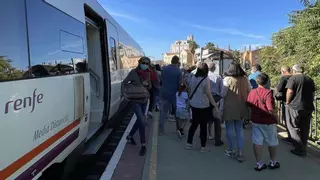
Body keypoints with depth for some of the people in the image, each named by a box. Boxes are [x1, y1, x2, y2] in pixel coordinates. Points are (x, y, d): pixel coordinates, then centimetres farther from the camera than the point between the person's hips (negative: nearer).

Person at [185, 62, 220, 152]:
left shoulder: (192, 78, 1)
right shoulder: (206, 79, -15)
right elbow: (208, 94, -16)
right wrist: (215, 105, -10)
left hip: (193, 105, 5)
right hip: (203, 106, -5)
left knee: (194, 124, 18)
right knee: (203, 126, 6)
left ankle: (189, 143, 22)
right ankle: (203, 146, 15)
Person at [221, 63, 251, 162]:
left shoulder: (227, 79, -11)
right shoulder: (245, 79, 0)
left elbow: (223, 94, -10)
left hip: (230, 108, -4)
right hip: (241, 108, 4)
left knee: (229, 129, 12)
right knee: (239, 129, 14)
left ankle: (231, 150, 23)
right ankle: (240, 152, 12)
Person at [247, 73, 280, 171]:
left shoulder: (251, 92, -3)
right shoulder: (268, 92, -19)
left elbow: (249, 105, 10)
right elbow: (271, 110, -23)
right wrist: (276, 117, -6)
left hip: (255, 121, 4)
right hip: (268, 122, -4)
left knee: (257, 142, 8)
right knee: (272, 143, 16)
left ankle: (259, 164, 14)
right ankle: (273, 162, 30)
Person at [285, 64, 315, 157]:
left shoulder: (293, 78, -7)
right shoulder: (310, 79, 13)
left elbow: (290, 91, -17)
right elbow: (313, 94, 18)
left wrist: (287, 102, -4)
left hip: (295, 107, -6)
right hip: (308, 107, 6)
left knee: (294, 127, 3)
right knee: (305, 128, 13)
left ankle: (300, 149, -1)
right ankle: (303, 148, 22)